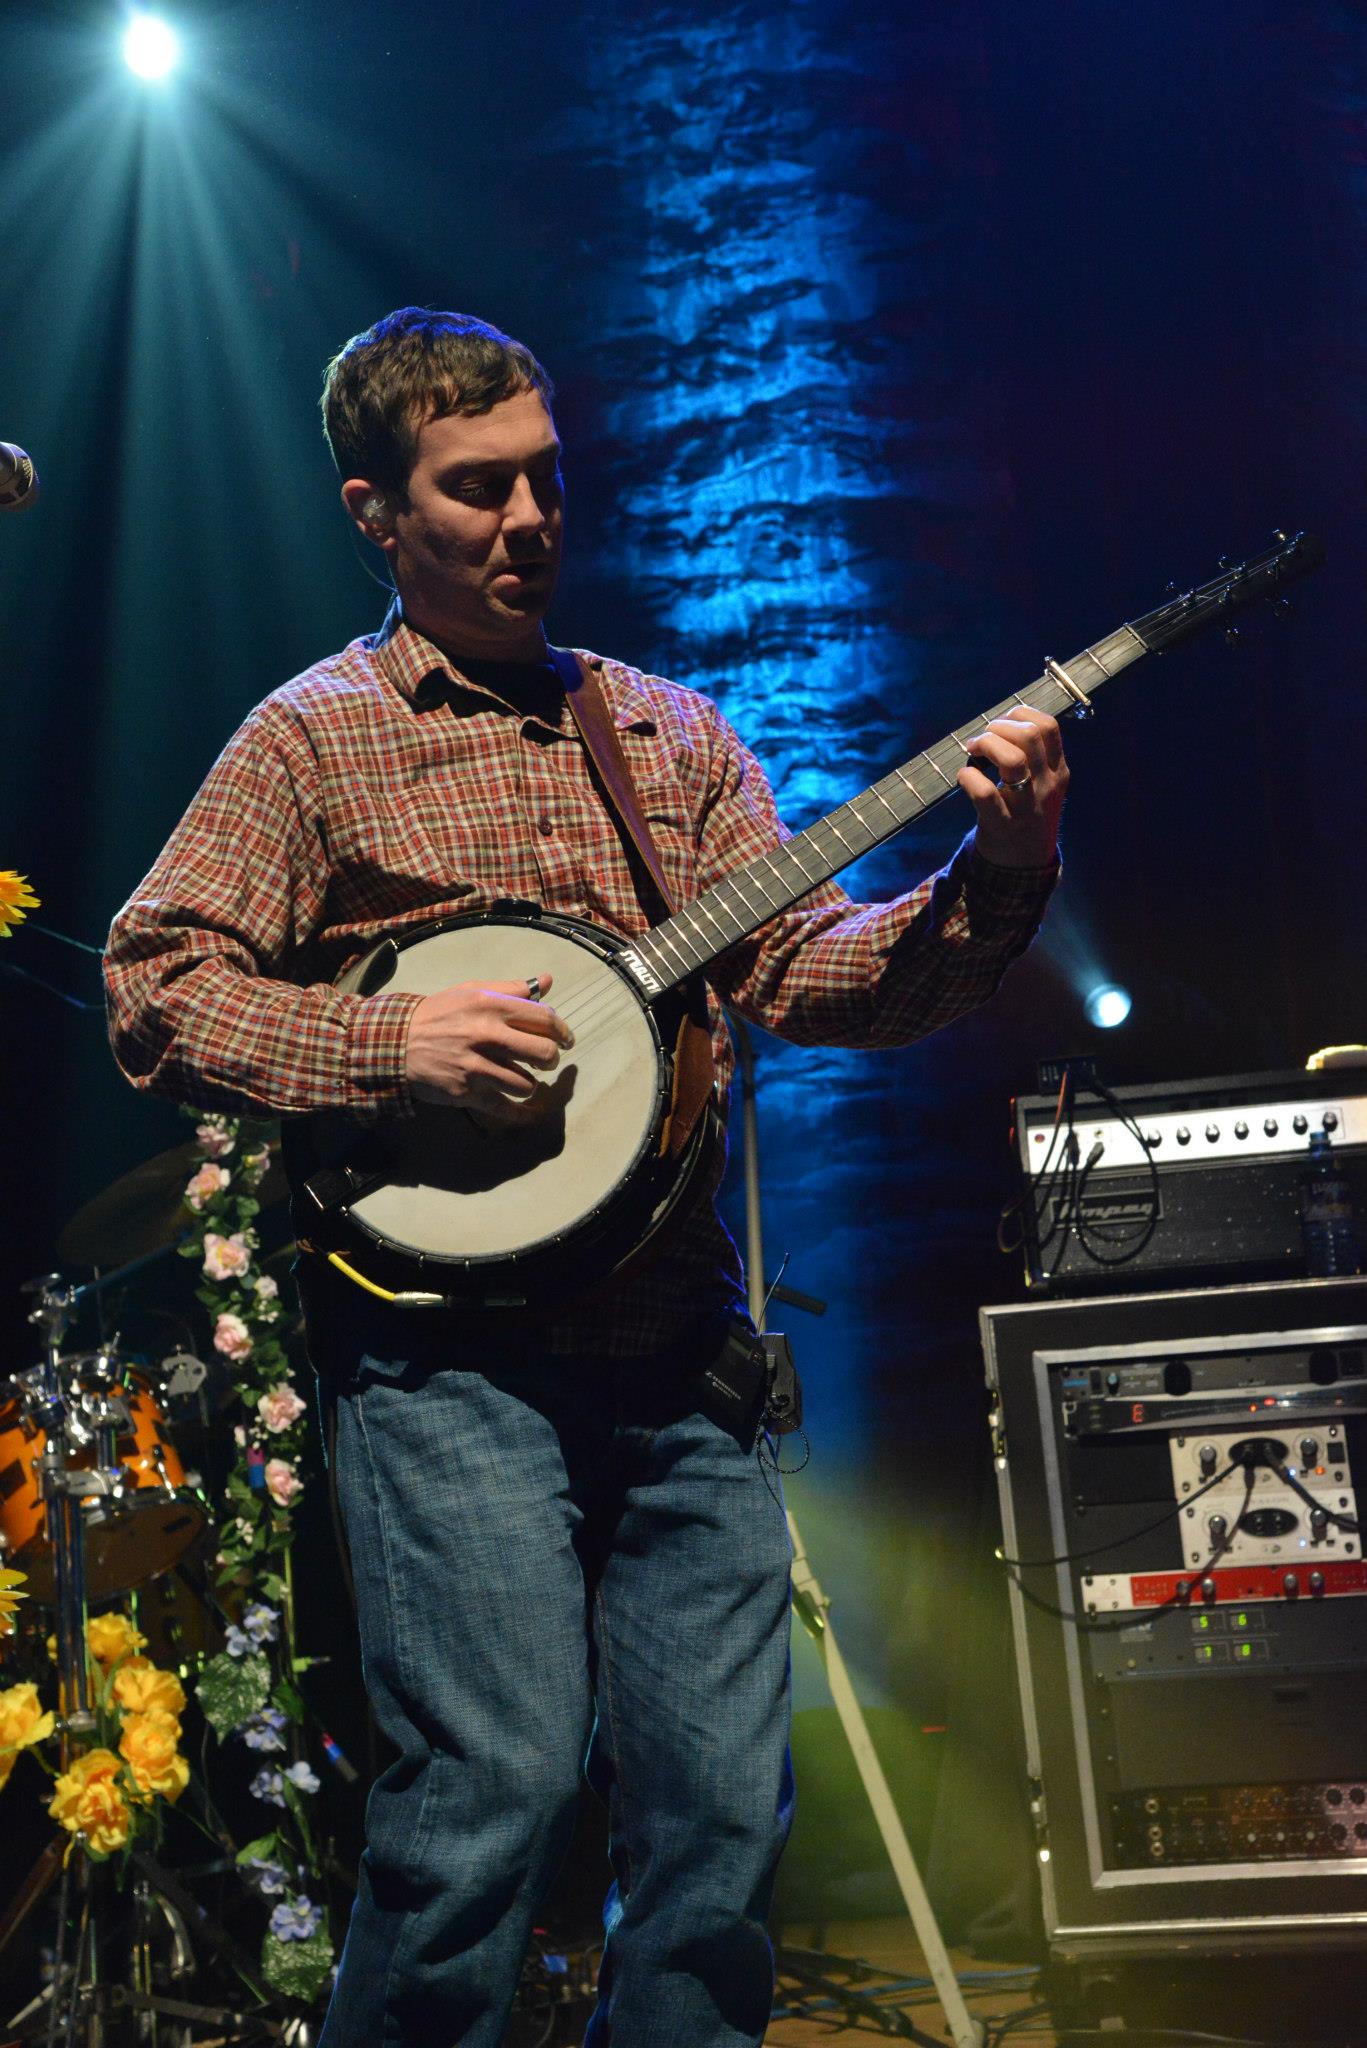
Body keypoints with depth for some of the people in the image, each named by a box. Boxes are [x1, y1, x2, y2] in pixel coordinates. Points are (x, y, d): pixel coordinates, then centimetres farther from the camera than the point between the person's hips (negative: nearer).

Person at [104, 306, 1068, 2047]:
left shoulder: (670, 731, 17)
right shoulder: (313, 737, 5)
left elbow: (804, 970, 9)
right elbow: (154, 989, -2)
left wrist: (992, 880, -7)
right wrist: (390, 1046, -15)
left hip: (676, 1347, 5)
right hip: (448, 1346, -4)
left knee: (725, 1811, 4)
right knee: (497, 1784, -12)